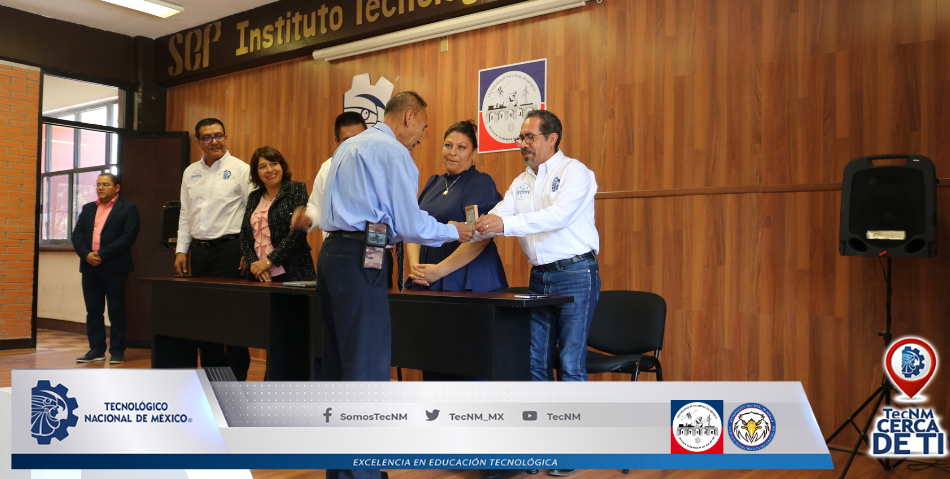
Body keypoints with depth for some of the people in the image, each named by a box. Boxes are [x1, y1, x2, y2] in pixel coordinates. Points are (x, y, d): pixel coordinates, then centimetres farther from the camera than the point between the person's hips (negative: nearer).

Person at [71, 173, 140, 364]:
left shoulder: (127, 208, -1)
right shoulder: (88, 209, 17)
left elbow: (129, 236, -12)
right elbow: (77, 234, 10)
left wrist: (102, 254, -16)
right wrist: (86, 254, -9)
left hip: (114, 267, -5)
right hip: (89, 266, 5)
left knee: (116, 311, 0)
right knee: (93, 310, 8)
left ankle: (117, 350, 7)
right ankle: (96, 349, 16)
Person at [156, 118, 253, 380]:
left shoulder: (240, 169, -3)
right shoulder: (191, 172, 15)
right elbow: (185, 215, 17)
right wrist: (181, 250, 9)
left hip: (229, 248, -6)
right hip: (199, 250, 6)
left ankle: (237, 377, 5)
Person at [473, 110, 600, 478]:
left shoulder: (575, 172, -8)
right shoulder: (521, 182, 14)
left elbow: (556, 216, -24)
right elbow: (496, 219, 6)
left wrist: (506, 223, -34)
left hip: (575, 274, -7)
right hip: (539, 277, 7)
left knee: (570, 363, -4)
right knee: (534, 361, 7)